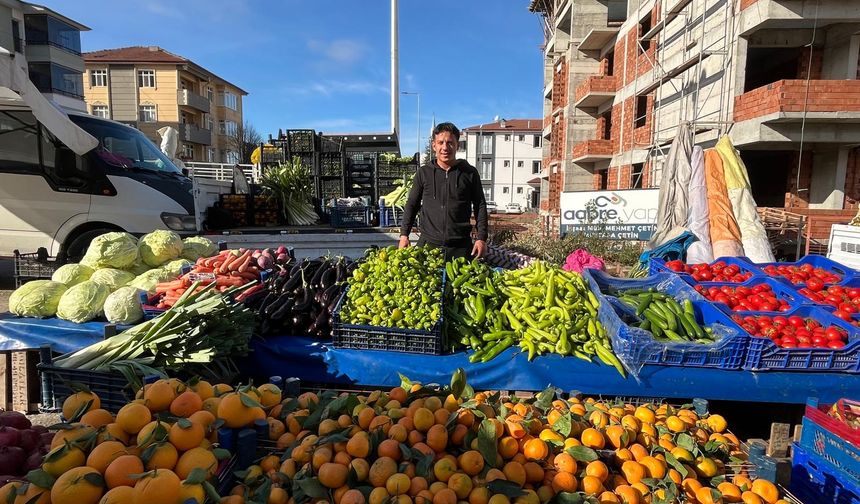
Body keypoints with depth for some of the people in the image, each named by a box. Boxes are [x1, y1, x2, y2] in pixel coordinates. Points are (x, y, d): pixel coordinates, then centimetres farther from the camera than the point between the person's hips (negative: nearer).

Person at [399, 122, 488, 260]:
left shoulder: (470, 173, 5)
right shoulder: (423, 173, 7)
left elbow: (480, 207, 7)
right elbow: (411, 205, 11)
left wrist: (482, 238, -1)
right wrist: (404, 235, 3)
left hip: (461, 247, 0)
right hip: (428, 244, 1)